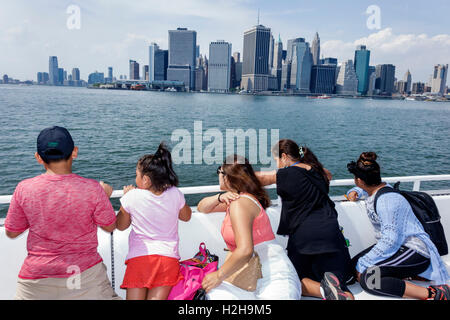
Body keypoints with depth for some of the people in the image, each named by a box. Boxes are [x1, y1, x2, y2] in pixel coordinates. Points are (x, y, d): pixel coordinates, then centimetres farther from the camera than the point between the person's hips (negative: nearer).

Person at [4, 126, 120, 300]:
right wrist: (105, 196, 10)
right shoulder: (92, 189, -16)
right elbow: (109, 227, -2)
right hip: (86, 273, -1)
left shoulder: (24, 189, -11)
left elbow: (11, 232, 3)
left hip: (37, 276, 1)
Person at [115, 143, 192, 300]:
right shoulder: (175, 194, -3)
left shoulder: (132, 196, -8)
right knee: (157, 297, 2)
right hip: (169, 257, 2)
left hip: (139, 257, -2)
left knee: (134, 297, 3)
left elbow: (121, 226, 11)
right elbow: (186, 217, 19)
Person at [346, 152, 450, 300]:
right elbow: (362, 189, 34)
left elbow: (390, 241, -28)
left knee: (367, 278, -28)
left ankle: (433, 293, -20)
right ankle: (407, 276, 0)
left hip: (415, 252, -10)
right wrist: (354, 192, 10)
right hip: (396, 246, 10)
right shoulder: (377, 189, 6)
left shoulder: (387, 200, -23)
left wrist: (363, 264, -23)